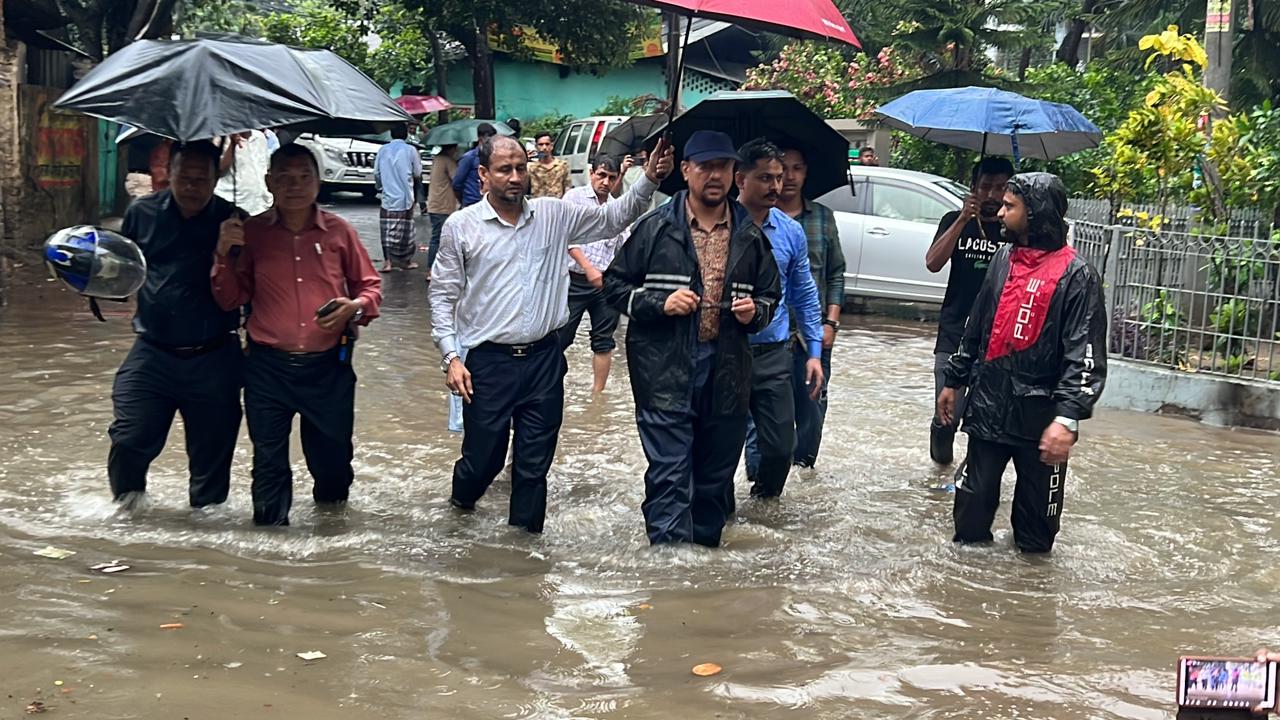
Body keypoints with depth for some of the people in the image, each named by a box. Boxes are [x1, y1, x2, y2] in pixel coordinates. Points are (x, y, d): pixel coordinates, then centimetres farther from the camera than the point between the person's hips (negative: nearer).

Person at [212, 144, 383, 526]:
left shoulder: (339, 231, 1)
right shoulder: (252, 232, 1)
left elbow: (371, 286, 10)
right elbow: (230, 299, 5)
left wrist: (356, 306, -11)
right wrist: (224, 254, -11)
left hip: (327, 366, 0)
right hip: (268, 366, 0)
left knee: (331, 457, 12)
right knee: (268, 462, 7)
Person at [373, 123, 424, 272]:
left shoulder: (383, 150, 3)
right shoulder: (410, 150, -5)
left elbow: (376, 173, 7)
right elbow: (417, 174, -2)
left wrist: (379, 186, 25)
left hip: (388, 196, 2)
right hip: (405, 197, -2)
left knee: (387, 230, 5)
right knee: (405, 230, 7)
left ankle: (387, 261, 0)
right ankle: (406, 260, 15)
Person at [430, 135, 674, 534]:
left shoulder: (554, 214, 3)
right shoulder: (461, 226, -4)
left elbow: (612, 218, 10)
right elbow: (443, 295, 1)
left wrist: (649, 181, -6)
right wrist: (451, 356, -6)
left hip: (544, 358, 2)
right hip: (489, 361, -2)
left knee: (534, 463, 9)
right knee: (483, 457, 8)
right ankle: (461, 507, 40)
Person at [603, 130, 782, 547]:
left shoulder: (750, 235, 11)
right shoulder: (655, 228, 1)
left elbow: (771, 294, 22)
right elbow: (615, 283, 4)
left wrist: (755, 312, -1)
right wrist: (660, 303, -12)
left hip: (726, 374, 4)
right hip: (665, 372, -4)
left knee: (716, 477, 13)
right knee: (670, 477, -8)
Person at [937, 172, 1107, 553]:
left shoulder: (1076, 275, -11)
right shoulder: (1004, 258, 10)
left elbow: (1086, 356, -16)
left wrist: (1067, 418, -26)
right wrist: (954, 381, 20)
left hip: (1039, 415, -5)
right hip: (988, 407, 5)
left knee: (1037, 520, 9)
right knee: (972, 503, 11)